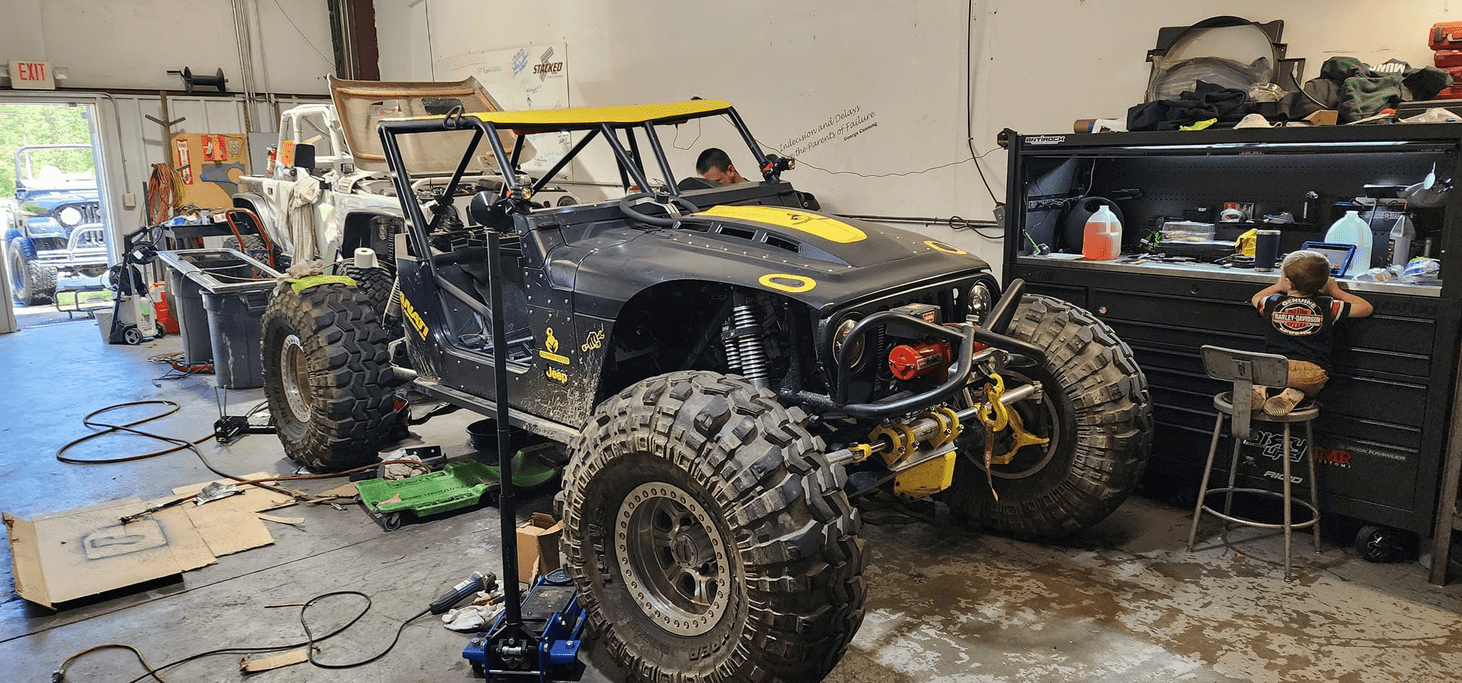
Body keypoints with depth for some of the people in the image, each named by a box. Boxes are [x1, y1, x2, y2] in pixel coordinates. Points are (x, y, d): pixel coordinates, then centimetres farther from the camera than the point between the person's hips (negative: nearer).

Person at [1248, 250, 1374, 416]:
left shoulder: (1273, 303, 5)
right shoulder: (1328, 307, 2)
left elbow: (1255, 299, 29)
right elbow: (1366, 308, 14)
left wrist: (1279, 286, 39)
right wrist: (1335, 291, 22)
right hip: (1311, 375, 0)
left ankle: (1264, 389, -5)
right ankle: (1293, 394, -7)